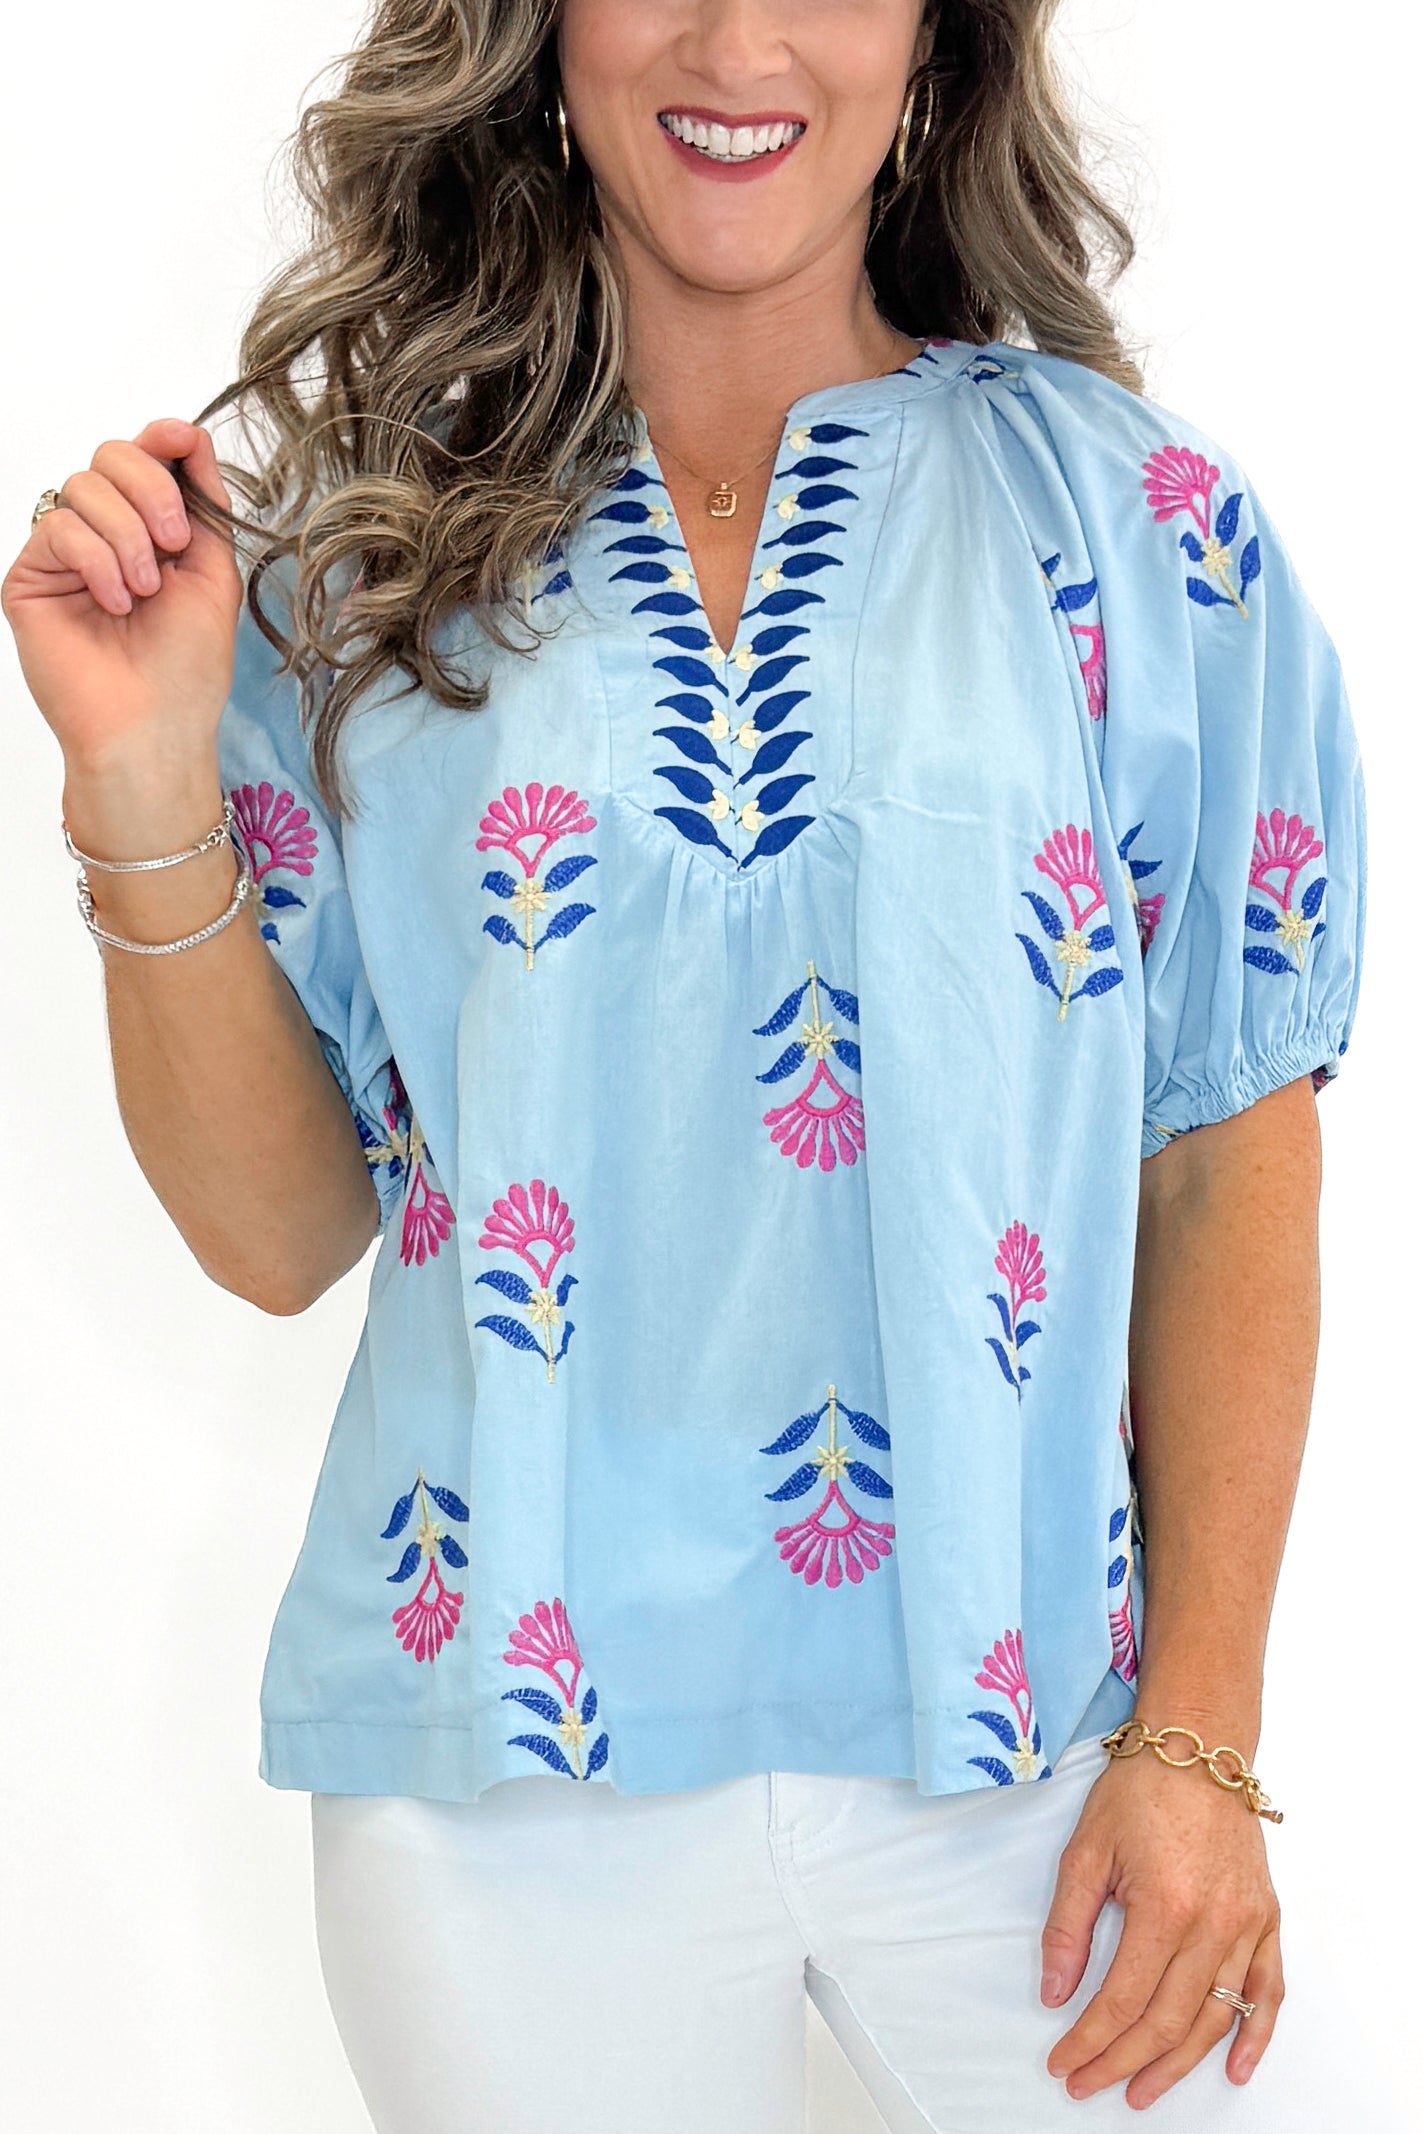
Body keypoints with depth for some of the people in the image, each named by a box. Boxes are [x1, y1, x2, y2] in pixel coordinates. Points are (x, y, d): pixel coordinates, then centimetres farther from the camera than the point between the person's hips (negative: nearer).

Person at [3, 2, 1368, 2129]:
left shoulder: (1134, 519, -1)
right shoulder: (367, 556, 1)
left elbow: (1232, 1158, -1)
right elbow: (279, 1232, 0)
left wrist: (1203, 1735, -5)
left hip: (1021, 1719, 0)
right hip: (514, 1730, 1)